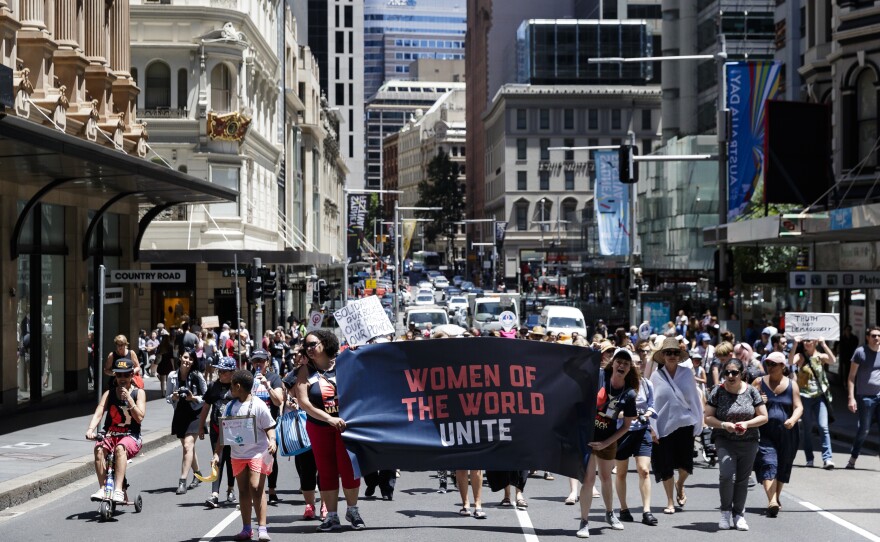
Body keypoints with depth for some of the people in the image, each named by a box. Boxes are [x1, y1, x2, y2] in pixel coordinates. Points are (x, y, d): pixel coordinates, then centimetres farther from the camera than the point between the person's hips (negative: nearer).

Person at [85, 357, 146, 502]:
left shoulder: (138, 393, 4)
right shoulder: (109, 394, 9)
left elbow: (140, 417, -8)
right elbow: (98, 413, -5)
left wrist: (128, 399, -17)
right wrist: (91, 429, -24)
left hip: (131, 437, -3)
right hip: (110, 435, 3)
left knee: (120, 448, -37)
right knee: (99, 449, -31)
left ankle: (118, 490, -42)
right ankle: (102, 488, -29)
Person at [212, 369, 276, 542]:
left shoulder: (258, 405, -8)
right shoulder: (231, 406, 8)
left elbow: (270, 427, -5)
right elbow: (224, 432, 13)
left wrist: (272, 441, -24)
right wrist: (217, 453, 10)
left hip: (258, 453, -6)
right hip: (238, 455, 6)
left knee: (256, 488, -14)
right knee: (243, 491, 8)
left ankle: (262, 528, -11)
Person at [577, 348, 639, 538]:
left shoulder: (629, 394, -9)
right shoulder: (598, 377, -13)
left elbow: (626, 426, -3)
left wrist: (605, 443, -10)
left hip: (607, 441, 2)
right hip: (586, 434, -2)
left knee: (606, 478, 19)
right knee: (588, 479, -8)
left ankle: (609, 513, 41)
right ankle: (584, 522, 2)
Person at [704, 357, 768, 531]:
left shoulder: (751, 391, 0)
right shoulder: (718, 392, -3)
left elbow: (763, 417, 3)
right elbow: (708, 418, -1)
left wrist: (746, 423, -14)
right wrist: (723, 424, -19)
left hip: (748, 442, 2)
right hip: (725, 441, -2)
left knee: (742, 479, 7)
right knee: (727, 476, -19)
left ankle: (739, 515, 23)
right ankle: (726, 511, 3)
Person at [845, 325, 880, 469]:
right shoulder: (860, 352, -2)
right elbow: (851, 376, -2)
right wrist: (851, 397, -9)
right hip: (865, 397, -3)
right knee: (863, 430, 0)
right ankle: (852, 459, 15)